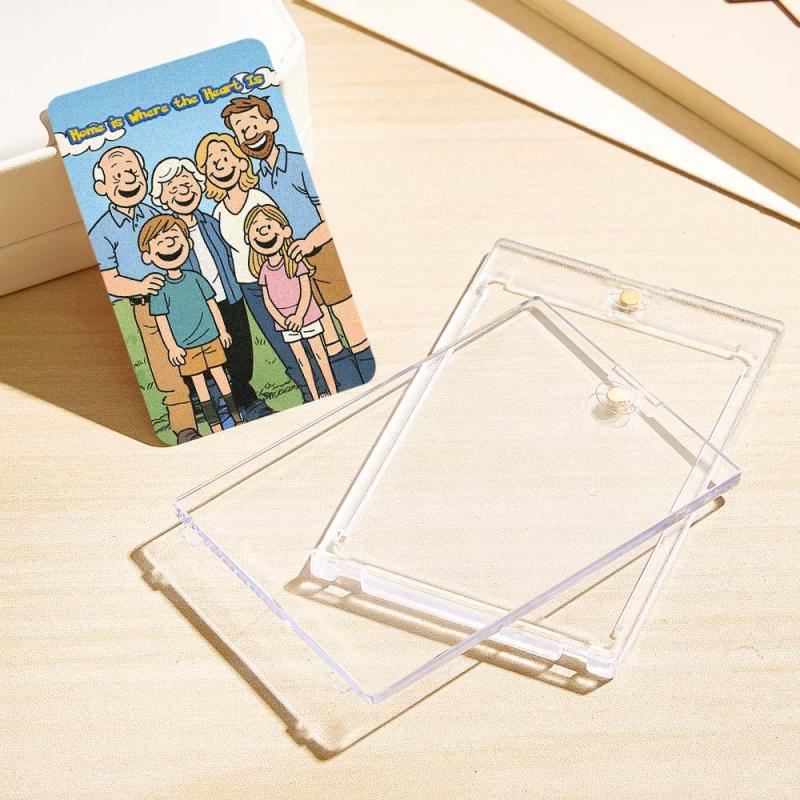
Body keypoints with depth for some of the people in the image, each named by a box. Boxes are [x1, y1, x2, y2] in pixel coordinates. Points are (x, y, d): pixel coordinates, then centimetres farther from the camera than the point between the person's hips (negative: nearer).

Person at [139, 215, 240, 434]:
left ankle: (237, 416, 20)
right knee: (199, 383, 7)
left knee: (220, 375, 10)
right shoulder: (160, 290, -10)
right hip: (186, 347, -2)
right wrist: (171, 347, -6)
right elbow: (161, 320, -5)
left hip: (211, 338, 2)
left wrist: (222, 330, 8)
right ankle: (215, 425, 16)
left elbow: (212, 304, 6)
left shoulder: (195, 278, -2)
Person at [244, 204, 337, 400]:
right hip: (286, 320, 4)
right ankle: (315, 397, 19)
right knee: (300, 357, 9)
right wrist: (281, 319, -13)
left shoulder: (295, 262, -11)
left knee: (319, 351, 4)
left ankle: (333, 392, 13)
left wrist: (299, 316, -19)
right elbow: (267, 300, 0)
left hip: (306, 315, -4)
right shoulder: (264, 270, -2)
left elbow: (306, 290, -12)